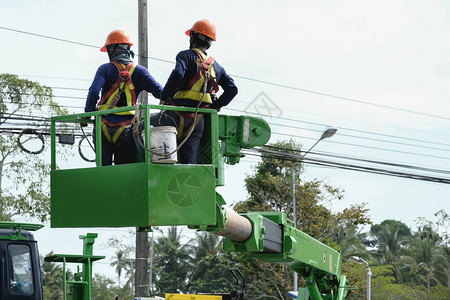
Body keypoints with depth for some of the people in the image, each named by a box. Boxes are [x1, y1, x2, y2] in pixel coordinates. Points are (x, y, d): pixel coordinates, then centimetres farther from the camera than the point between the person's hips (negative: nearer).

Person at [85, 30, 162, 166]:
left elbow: (94, 91, -11)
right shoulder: (138, 70, 7)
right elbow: (159, 91, -4)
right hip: (126, 128, 1)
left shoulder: (105, 69, 3)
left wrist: (87, 114, -2)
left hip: (104, 127, -1)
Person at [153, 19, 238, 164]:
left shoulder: (186, 56, 0)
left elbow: (177, 75, -19)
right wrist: (215, 106, 15)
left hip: (179, 115, -6)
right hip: (199, 121, 6)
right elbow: (232, 89, 15)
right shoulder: (216, 66, 20)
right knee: (189, 162, 4)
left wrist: (164, 97, -8)